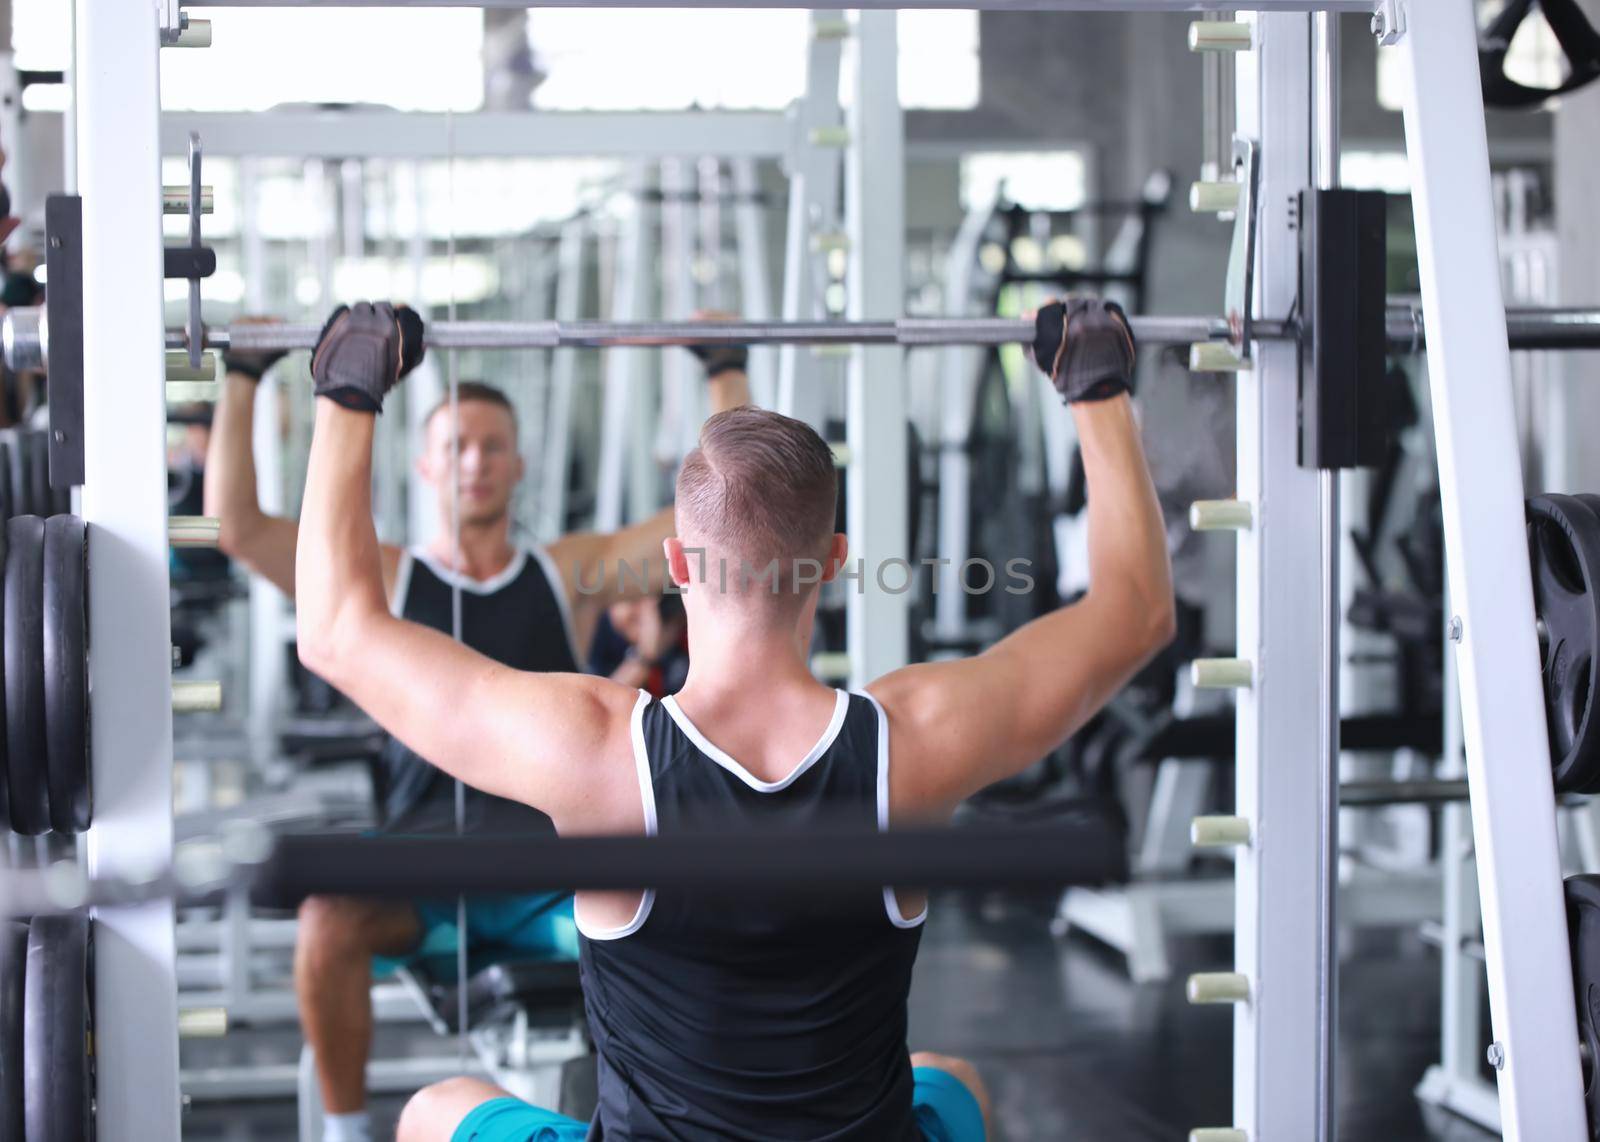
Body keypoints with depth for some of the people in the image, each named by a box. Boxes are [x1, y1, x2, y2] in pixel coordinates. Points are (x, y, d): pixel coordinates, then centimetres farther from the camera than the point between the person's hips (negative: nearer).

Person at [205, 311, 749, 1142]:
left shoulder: (573, 572, 18)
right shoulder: (382, 577, 16)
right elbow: (236, 525, 7)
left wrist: (727, 371, 15)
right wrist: (242, 379, 10)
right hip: (421, 849, -1)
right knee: (329, 923, -34)